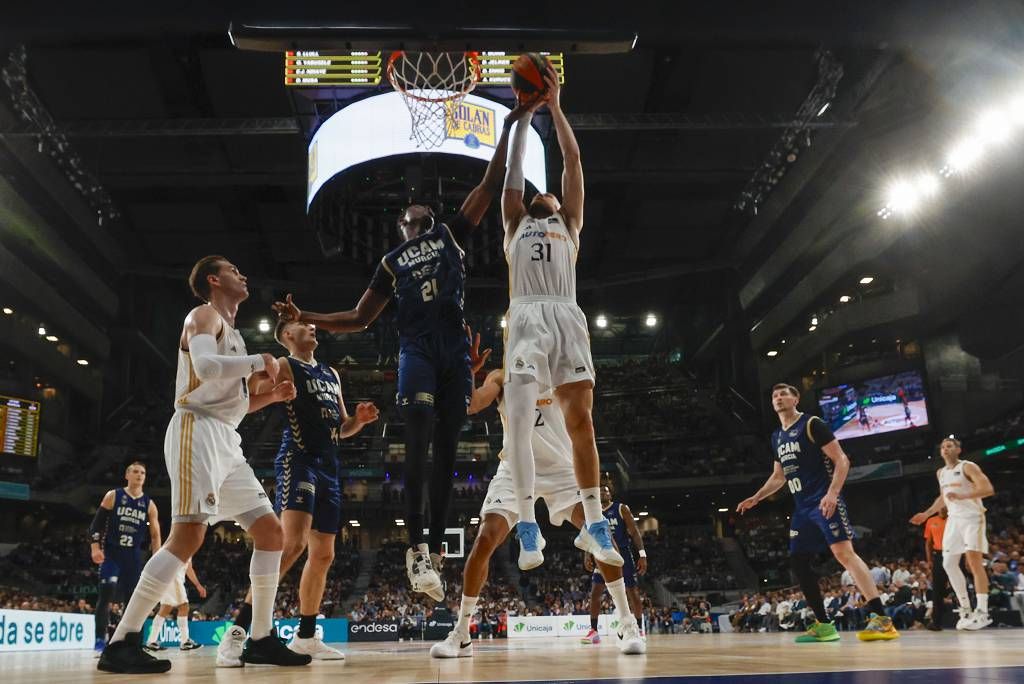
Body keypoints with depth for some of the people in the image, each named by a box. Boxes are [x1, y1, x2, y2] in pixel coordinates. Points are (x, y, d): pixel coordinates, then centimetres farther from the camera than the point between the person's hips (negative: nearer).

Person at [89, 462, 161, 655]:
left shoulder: (149, 505, 6)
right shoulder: (113, 496, 1)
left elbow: (155, 535, 6)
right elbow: (97, 523, -1)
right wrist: (95, 547, -15)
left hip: (133, 556, 3)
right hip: (111, 553, -3)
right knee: (106, 594, -16)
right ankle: (100, 641, -12)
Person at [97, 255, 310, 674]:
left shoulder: (232, 333, 27)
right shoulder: (204, 315, -1)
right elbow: (206, 367, -23)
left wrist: (270, 395, 15)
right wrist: (260, 361, -11)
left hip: (226, 440, 10)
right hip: (198, 431, -10)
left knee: (270, 530, 5)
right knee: (189, 534, -21)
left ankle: (260, 640, 8)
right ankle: (121, 643, -17)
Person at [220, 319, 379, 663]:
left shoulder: (331, 374, 23)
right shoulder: (284, 366, 1)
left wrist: (359, 419, 6)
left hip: (329, 466, 8)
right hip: (299, 460, -8)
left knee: (323, 554, 8)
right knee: (293, 542, -25)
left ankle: (305, 637, 19)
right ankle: (237, 632, -24)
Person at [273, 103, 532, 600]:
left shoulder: (451, 234, 20)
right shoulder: (391, 262, 21)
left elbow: (491, 185, 13)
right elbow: (359, 319, 21)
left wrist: (509, 127, 7)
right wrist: (305, 319, 10)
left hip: (455, 351, 1)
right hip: (417, 350, -1)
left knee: (446, 451, 1)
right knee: (418, 437, -22)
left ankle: (434, 554, 6)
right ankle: (415, 547, -19)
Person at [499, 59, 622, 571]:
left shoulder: (570, 223, 28)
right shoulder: (515, 225, 30)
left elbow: (572, 161, 26)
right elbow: (513, 168, 29)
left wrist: (554, 105, 28)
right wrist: (525, 112, 35)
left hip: (567, 319, 0)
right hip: (526, 319, 0)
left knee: (580, 421, -5)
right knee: (519, 420, -16)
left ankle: (593, 525, 2)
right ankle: (529, 527, -11)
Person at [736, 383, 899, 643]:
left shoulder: (812, 425, -6)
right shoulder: (777, 437, 17)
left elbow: (842, 460, -11)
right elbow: (779, 477, 29)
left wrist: (832, 494, -24)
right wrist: (755, 498, 19)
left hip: (824, 501, -9)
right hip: (802, 506, 9)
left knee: (843, 552, -22)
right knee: (797, 561, 5)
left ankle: (882, 619, -24)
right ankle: (823, 625, 12)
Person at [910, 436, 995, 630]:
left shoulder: (968, 467, -7)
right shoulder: (941, 473, 16)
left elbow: (988, 489, -19)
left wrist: (961, 496, -28)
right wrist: (926, 514, 25)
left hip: (972, 517, -8)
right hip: (953, 519, 8)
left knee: (974, 560, -18)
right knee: (949, 564, 3)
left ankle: (982, 612, -19)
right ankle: (965, 610, 11)